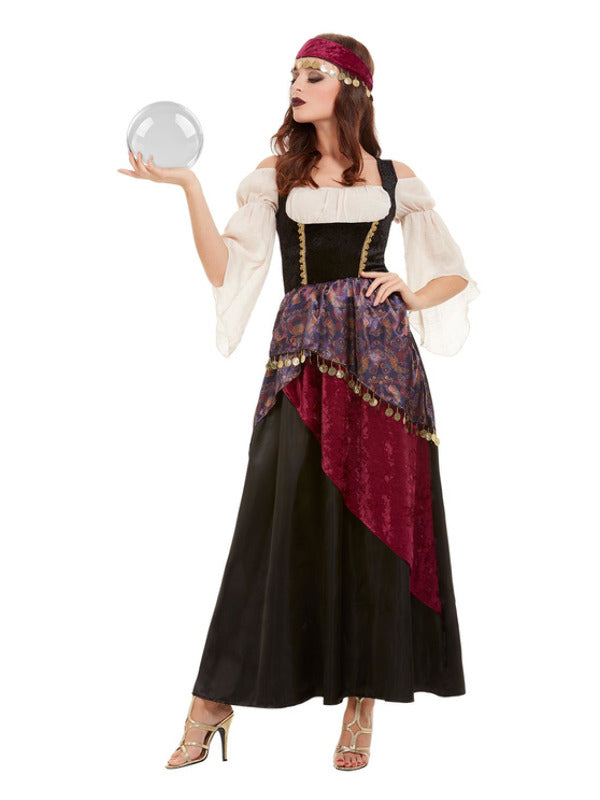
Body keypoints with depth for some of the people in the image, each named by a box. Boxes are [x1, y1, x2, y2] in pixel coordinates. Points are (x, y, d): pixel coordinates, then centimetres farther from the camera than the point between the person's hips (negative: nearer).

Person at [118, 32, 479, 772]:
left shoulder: (395, 178, 13)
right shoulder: (274, 177, 12)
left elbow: (455, 274, 18)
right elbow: (227, 271, 0)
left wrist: (412, 294, -1)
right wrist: (189, 188, -7)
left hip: (379, 354, 1)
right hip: (302, 358, -1)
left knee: (377, 523, -1)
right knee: (282, 524, -5)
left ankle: (363, 701, 9)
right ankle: (212, 704, 2)